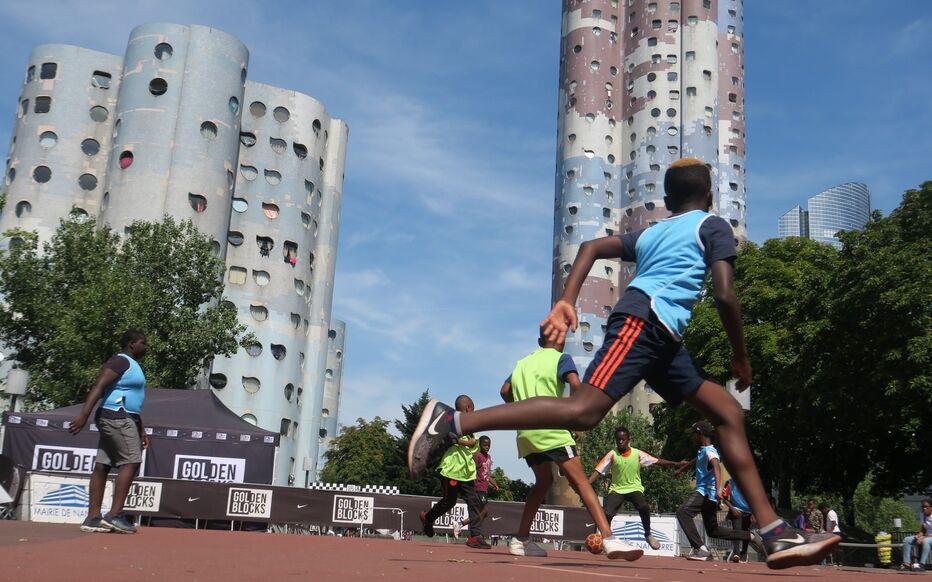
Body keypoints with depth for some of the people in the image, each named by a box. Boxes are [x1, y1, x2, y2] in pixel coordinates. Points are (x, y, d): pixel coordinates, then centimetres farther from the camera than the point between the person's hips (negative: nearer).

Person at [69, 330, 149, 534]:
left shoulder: (133, 365, 22)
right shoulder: (121, 361, -9)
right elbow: (98, 386, -21)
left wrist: (141, 430, 27)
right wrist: (84, 415, -31)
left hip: (124, 419, 10)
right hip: (117, 418, -10)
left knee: (102, 466, 6)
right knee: (131, 462, -12)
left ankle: (93, 518, 6)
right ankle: (114, 515, -13)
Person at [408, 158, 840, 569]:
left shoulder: (651, 232, 30)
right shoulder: (713, 226, 11)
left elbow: (591, 247, 18)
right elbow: (724, 296, -1)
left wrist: (566, 301, 8)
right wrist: (740, 356, 11)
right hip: (643, 320, -9)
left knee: (729, 413, 9)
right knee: (583, 411, -22)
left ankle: (776, 535, 4)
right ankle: (451, 422, -25)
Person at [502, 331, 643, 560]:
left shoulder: (523, 362, 22)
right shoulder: (561, 358, 5)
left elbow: (505, 391, 16)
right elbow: (575, 384, -11)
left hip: (524, 432, 6)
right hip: (551, 429, -6)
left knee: (543, 481, 22)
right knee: (580, 481, -11)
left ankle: (520, 540, 21)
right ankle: (609, 539, -23)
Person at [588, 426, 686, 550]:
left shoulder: (637, 454, -3)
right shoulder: (612, 455, -6)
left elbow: (656, 461, 0)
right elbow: (598, 471, -9)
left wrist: (676, 464, -6)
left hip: (634, 488, 0)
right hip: (617, 489, 0)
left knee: (644, 507, -29)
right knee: (607, 513, -22)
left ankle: (648, 535, -5)